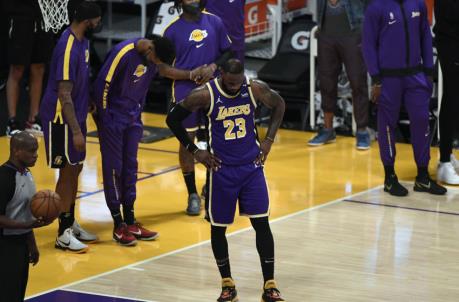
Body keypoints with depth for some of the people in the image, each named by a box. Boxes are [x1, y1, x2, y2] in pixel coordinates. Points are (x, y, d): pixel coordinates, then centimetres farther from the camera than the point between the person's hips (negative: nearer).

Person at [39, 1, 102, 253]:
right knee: (68, 171, -4)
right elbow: (64, 94, -25)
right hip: (61, 119, -9)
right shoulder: (68, 48, -25)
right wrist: (76, 131, -25)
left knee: (75, 169, 14)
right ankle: (63, 234, 3)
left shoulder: (82, 41, 5)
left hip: (76, 115, 9)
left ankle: (71, 224, 25)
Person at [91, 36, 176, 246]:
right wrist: (104, 118, -15)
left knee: (130, 168, 10)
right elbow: (102, 84, -20)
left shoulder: (152, 58, -3)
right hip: (113, 118, -7)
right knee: (113, 169, -2)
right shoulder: (123, 53, -25)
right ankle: (118, 226, 4)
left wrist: (138, 110, 12)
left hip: (133, 118, 7)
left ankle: (131, 222, 17)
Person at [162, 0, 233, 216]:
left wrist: (214, 66, -11)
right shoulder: (173, 29, -6)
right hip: (185, 92, -2)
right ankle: (192, 195, 14)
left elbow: (227, 52, 9)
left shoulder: (214, 22, 1)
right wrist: (191, 74, -16)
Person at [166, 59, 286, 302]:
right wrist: (194, 151, -5)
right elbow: (173, 119, -5)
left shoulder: (255, 89, -10)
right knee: (218, 227, 5)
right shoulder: (205, 95, -17)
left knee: (261, 223, -3)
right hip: (222, 169, -1)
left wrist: (268, 141, 3)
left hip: (252, 166, 1)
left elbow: (279, 105, 10)